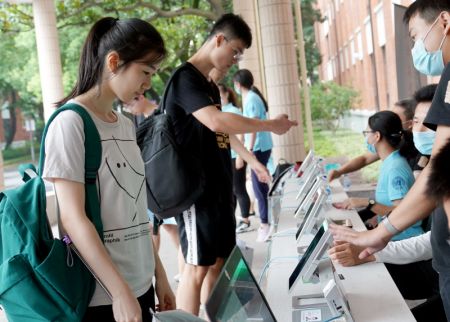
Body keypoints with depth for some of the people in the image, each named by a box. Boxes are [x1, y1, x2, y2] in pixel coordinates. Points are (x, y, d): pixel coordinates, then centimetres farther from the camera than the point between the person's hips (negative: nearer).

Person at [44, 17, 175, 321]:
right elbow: (73, 218, -18)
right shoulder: (70, 122, -13)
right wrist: (120, 291, -20)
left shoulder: (126, 125, 9)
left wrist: (159, 273, 11)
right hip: (99, 296, -7)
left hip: (141, 285, 7)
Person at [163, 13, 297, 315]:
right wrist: (270, 125, -20)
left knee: (219, 262, 13)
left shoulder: (210, 85, 16)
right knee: (198, 267, -3)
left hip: (218, 187, 9)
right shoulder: (185, 78, -13)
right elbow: (216, 121, -29)